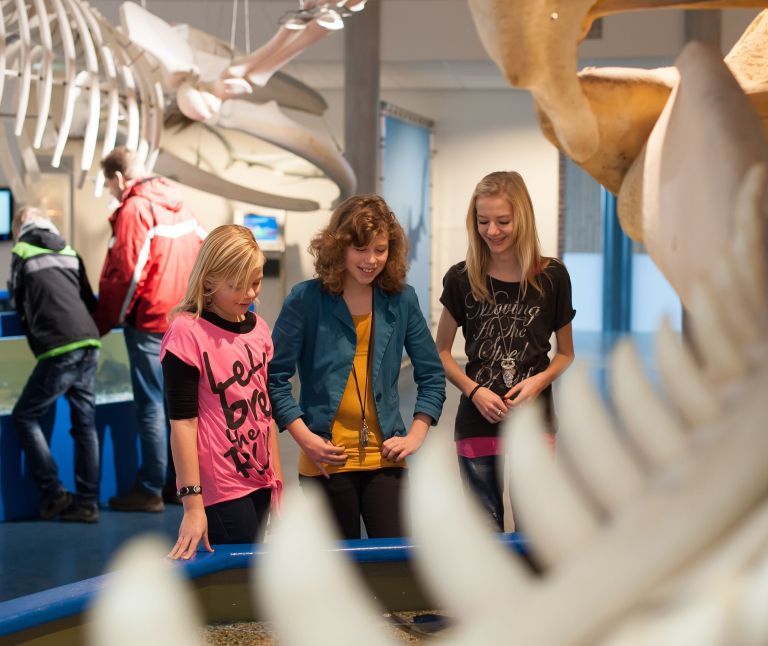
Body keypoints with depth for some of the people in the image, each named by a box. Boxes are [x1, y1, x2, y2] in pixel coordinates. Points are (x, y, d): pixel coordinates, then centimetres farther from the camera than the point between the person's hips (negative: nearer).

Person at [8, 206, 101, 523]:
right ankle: (87, 502, 9)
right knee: (85, 424, 10)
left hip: (59, 350, -6)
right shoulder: (69, 253, 21)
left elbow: (17, 302, 21)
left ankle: (53, 494, 3)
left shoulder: (22, 254, 7)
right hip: (88, 345, 6)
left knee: (24, 417, 7)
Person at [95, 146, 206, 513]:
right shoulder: (179, 206, 11)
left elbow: (126, 275, -16)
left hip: (150, 321, -8)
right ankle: (180, 482, 19)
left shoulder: (133, 210, -12)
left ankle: (150, 490, -2)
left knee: (151, 405, -4)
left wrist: (103, 323, -8)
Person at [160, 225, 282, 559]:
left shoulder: (258, 328, 9)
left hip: (259, 483, 7)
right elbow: (182, 421, -14)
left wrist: (277, 481, 16)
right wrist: (192, 503, -17)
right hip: (221, 489, -7)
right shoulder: (187, 331, -12)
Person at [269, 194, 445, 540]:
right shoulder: (306, 300, -4)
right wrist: (304, 436, -9)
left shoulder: (402, 300, 4)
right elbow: (275, 375, -3)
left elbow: (432, 374, 11)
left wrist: (417, 434, 1)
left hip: (385, 458, 2)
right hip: (326, 460, -2)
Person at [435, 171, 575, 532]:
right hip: (477, 425, 1)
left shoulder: (552, 277, -3)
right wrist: (473, 390, -11)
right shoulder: (461, 279, -2)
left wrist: (541, 380, -13)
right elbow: (441, 352, 6)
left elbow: (566, 353, 8)